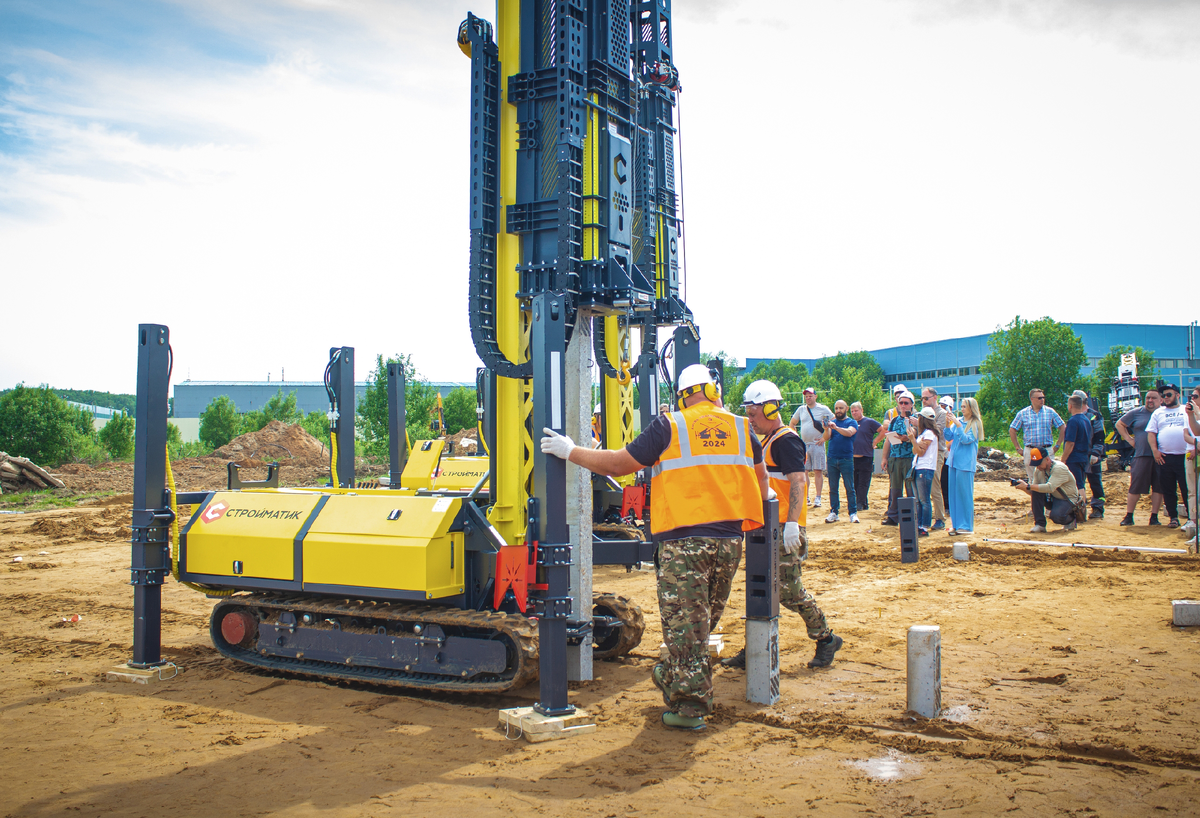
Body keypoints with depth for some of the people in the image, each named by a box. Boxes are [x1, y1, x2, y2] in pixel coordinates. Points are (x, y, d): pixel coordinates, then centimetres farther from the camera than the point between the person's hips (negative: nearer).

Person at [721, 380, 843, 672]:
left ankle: (826, 639, 11)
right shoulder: (768, 441, 18)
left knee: (788, 590, -6)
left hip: (784, 530, -10)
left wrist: (792, 523, -31)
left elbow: (798, 480, -23)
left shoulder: (786, 440, -12)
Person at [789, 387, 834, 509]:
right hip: (803, 445, 4)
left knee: (818, 471, -4)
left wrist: (825, 437, -7)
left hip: (817, 445, -4)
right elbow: (792, 424, 22)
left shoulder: (823, 409, -1)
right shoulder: (801, 409, 10)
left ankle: (818, 498, -2)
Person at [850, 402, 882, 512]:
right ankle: (858, 503, 16)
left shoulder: (869, 422, 0)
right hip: (852, 457, 5)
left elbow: (883, 430, -2)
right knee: (854, 483, 8)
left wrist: (874, 442, -5)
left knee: (863, 483, -4)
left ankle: (861, 504, -4)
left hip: (866, 458, -5)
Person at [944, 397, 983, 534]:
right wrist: (948, 424, -8)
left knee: (965, 494, -2)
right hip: (954, 461, 6)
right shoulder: (958, 421, 10)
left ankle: (967, 526, 5)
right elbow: (949, 436, 7)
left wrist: (958, 425, -21)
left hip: (966, 463, -6)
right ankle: (956, 524, 15)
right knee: (954, 493, 8)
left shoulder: (975, 424, -6)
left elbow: (967, 439, -16)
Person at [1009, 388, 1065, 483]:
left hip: (1047, 450, 0)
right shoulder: (1023, 413, 4)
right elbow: (1012, 430, 8)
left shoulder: (1050, 412, 5)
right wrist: (1017, 447, 3)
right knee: (1032, 479, 5)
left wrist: (1057, 445, 4)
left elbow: (1062, 427, 9)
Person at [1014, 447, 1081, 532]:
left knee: (1056, 515, -35)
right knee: (1036, 491, -22)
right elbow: (1032, 492, -4)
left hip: (1068, 500, -6)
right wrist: (1024, 488, -26)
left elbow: (1050, 488, -39)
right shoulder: (1038, 470, -4)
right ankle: (1040, 524, -15)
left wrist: (1028, 486, -41)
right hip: (1051, 499, 6)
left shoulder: (1059, 468, -25)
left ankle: (1071, 519, 3)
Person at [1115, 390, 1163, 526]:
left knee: (1158, 487, 3)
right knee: (1135, 487, -2)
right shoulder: (1136, 413, 8)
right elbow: (1119, 424, 19)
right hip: (1142, 455, -1)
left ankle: (1154, 516, 11)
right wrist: (1129, 439, 7)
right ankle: (1128, 516, 5)